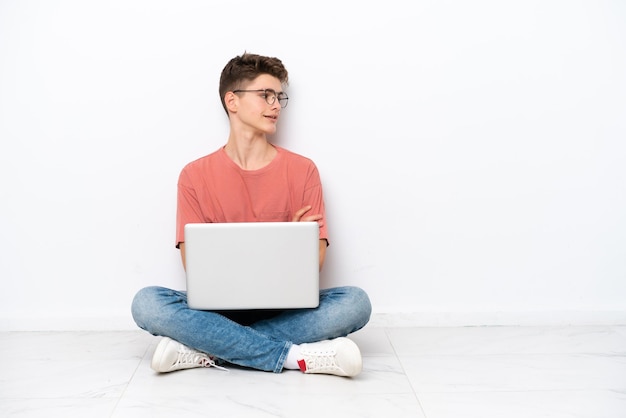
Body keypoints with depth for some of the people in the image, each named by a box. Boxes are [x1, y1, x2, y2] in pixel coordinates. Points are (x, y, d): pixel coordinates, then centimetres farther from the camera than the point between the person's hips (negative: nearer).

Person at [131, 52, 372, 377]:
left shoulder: (302, 171, 6)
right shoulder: (195, 176, 5)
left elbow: (315, 259, 3)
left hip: (285, 307, 1)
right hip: (217, 307, 0)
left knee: (355, 302, -26)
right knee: (147, 303, -27)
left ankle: (209, 352, -26)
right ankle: (296, 356, -28)